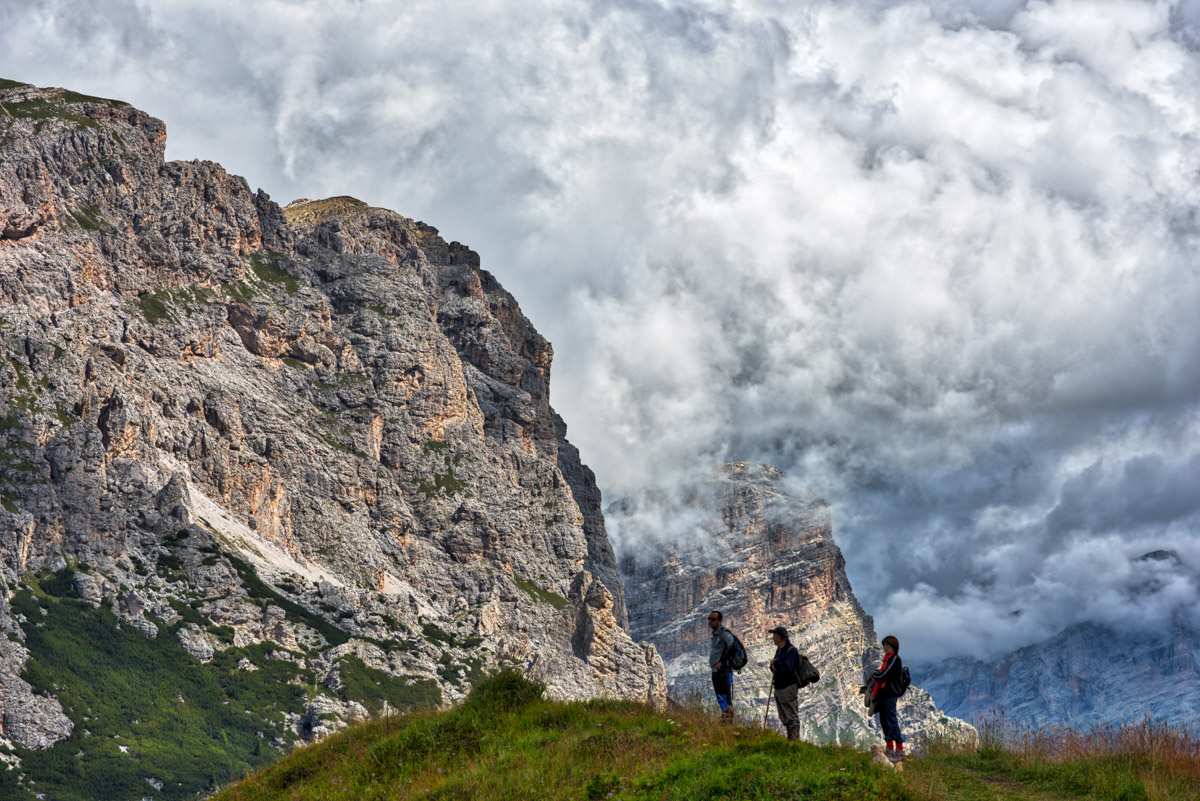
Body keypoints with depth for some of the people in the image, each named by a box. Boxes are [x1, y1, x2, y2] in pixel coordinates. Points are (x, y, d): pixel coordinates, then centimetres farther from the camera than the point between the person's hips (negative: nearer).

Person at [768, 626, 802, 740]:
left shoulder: (791, 651, -15)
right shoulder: (779, 649, 15)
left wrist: (775, 663, -10)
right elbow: (777, 665, 24)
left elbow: (786, 669, -24)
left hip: (788, 687, -10)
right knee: (783, 717, 13)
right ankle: (790, 738, 20)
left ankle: (795, 738, -4)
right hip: (779, 687, 10)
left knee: (792, 716, -7)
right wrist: (774, 668, 0)